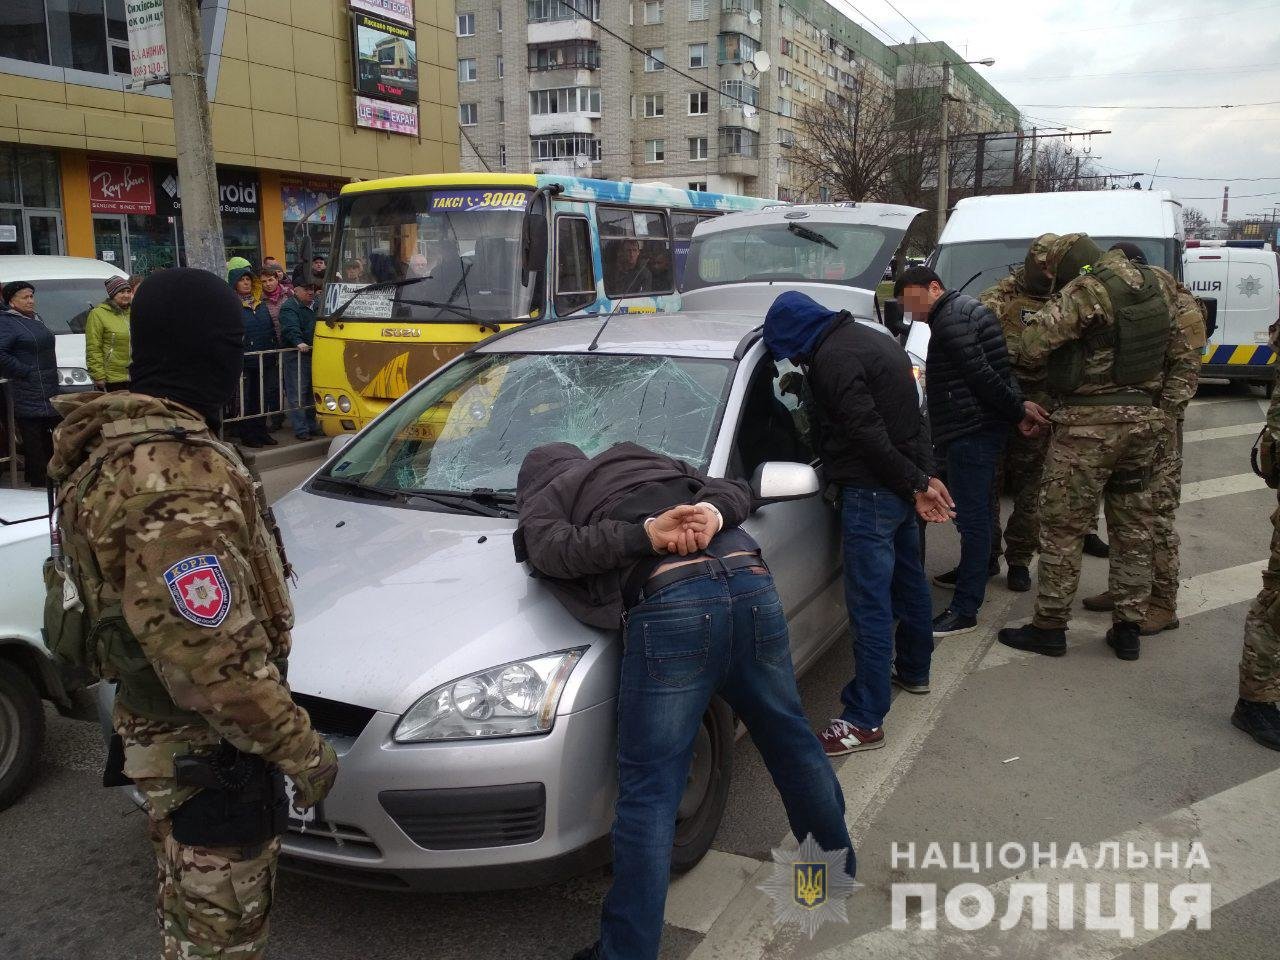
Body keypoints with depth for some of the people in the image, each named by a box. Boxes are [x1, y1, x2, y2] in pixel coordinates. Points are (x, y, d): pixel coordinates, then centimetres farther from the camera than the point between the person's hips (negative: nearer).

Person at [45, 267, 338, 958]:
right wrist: (300, 749, -20)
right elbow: (216, 660, -31)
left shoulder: (117, 442, 3)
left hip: (155, 726, 10)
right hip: (206, 751, -10)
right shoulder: (177, 481, -31)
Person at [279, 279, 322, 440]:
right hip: (296, 356, -8)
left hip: (314, 354, 8)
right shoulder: (289, 308, -9)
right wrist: (298, 342, -40)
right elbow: (291, 328, -25)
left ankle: (311, 425, 26)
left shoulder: (316, 305, 18)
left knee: (311, 393, 16)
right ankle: (301, 429, -2)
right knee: (297, 394, -5)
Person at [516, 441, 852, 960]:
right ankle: (837, 861, 44)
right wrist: (712, 514, 5)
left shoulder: (539, 502, 22)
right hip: (750, 579, 5)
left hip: (668, 602, -5)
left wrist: (647, 534, -6)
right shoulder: (652, 461, 35)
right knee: (790, 737, 24)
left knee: (648, 792, 3)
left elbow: (553, 547, 0)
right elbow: (737, 490, 25)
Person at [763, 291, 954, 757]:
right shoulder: (870, 337, 15)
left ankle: (865, 721, -1)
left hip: (872, 491, -10)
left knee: (870, 601, -7)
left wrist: (915, 483, -17)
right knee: (908, 579, 24)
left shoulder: (832, 357, -18)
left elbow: (868, 432, -24)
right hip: (902, 486, 10)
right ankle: (914, 669, 44)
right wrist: (923, 476, 12)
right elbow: (909, 417, 15)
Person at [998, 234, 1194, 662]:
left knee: (1063, 529, 2)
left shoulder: (1087, 291, -15)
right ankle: (1127, 629, 22)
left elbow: (1031, 348, -19)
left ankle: (1049, 627, 10)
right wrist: (1161, 404, 22)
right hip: (1145, 419, 8)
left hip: (1090, 422, -7)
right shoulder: (1157, 287, 9)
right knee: (1133, 529, 14)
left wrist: (1033, 366, 3)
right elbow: (1181, 351, 16)